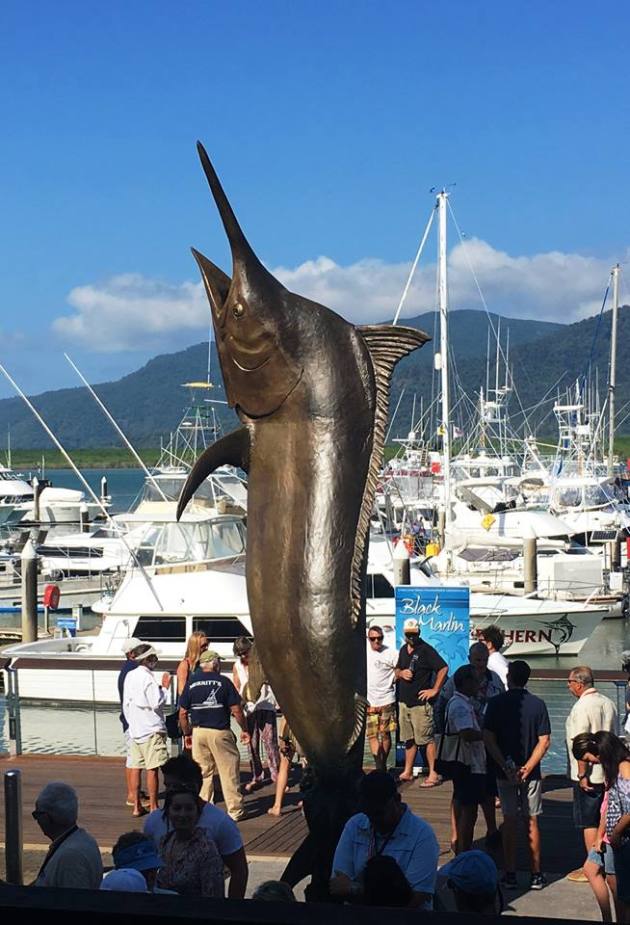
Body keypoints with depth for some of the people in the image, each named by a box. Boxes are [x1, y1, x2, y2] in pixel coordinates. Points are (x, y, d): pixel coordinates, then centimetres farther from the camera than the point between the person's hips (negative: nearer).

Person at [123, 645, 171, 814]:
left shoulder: (130, 676, 9)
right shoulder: (148, 678, -16)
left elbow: (126, 704, 14)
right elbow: (156, 704, -18)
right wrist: (165, 687, -7)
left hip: (134, 729, 8)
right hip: (151, 729, -8)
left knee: (135, 767, 9)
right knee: (152, 769, -3)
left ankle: (137, 806, 13)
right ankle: (154, 807, 0)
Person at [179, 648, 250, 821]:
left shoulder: (191, 682, 3)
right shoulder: (223, 682, -5)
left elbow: (183, 713, 5)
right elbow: (236, 710, -7)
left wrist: (187, 733, 17)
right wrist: (245, 730, 6)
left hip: (199, 731, 3)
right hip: (220, 732, -3)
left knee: (202, 773, 11)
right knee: (229, 772, 5)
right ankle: (235, 810, 10)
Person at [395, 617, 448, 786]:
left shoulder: (426, 650, -10)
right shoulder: (403, 650, 14)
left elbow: (443, 668, -16)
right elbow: (397, 670, 24)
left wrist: (435, 690, -15)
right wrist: (401, 673, 0)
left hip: (420, 703, -8)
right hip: (404, 701, 8)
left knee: (427, 739, -6)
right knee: (408, 739, 15)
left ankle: (433, 774, -3)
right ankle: (407, 772, 23)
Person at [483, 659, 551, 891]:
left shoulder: (496, 703, -5)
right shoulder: (538, 704, -3)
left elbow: (488, 739, -10)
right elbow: (544, 741, -7)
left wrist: (505, 766, -10)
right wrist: (527, 768, -9)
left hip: (505, 772, -1)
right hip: (531, 773, 1)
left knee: (509, 822, 6)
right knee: (532, 822, 9)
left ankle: (510, 875, 7)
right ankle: (536, 875, 14)